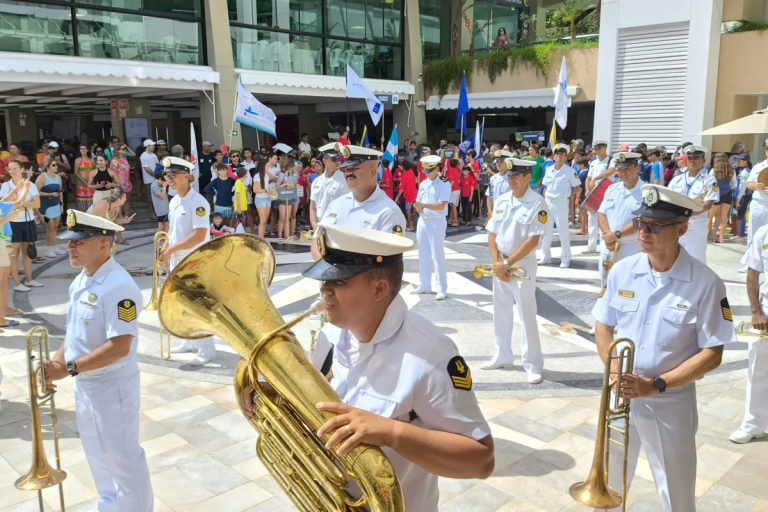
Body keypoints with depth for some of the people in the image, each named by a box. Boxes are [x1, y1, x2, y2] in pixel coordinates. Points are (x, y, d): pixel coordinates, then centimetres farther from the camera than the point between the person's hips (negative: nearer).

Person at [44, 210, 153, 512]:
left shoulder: (118, 287, -25)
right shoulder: (80, 282, 4)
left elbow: (119, 347, -29)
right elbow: (76, 333, 13)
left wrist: (68, 369, -26)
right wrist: (56, 361, -2)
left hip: (112, 384, -9)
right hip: (85, 383, 9)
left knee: (122, 457, 7)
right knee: (98, 454, 25)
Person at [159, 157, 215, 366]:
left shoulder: (198, 202, -18)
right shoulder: (173, 202, 9)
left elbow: (199, 236, -25)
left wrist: (172, 248, -19)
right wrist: (166, 249, 1)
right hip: (177, 260, 9)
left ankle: (207, 348, 6)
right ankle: (189, 341, 32)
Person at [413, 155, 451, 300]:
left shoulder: (444, 184, -9)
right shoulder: (423, 184, 12)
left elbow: (442, 205, -18)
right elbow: (418, 203, 12)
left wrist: (424, 205, -28)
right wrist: (417, 208, -12)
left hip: (437, 222, -7)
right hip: (422, 221, 7)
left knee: (438, 256, -5)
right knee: (423, 255, 11)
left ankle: (441, 289, 1)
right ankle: (424, 285, 20)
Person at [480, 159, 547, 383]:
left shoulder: (537, 203, -13)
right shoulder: (501, 200, 5)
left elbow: (532, 240, -18)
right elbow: (492, 235, 7)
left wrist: (507, 264, -18)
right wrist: (496, 263, -6)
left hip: (522, 265, -6)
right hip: (500, 264, 6)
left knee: (527, 315, -1)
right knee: (501, 312, 15)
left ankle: (533, 366, 9)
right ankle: (502, 356, 30)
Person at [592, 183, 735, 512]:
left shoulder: (705, 283, -16)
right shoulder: (622, 272, -5)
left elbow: (711, 355, -12)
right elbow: (603, 327, 5)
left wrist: (657, 384, -20)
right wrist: (614, 369, -11)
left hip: (671, 404, -3)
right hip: (619, 396, 3)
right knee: (608, 486, 20)